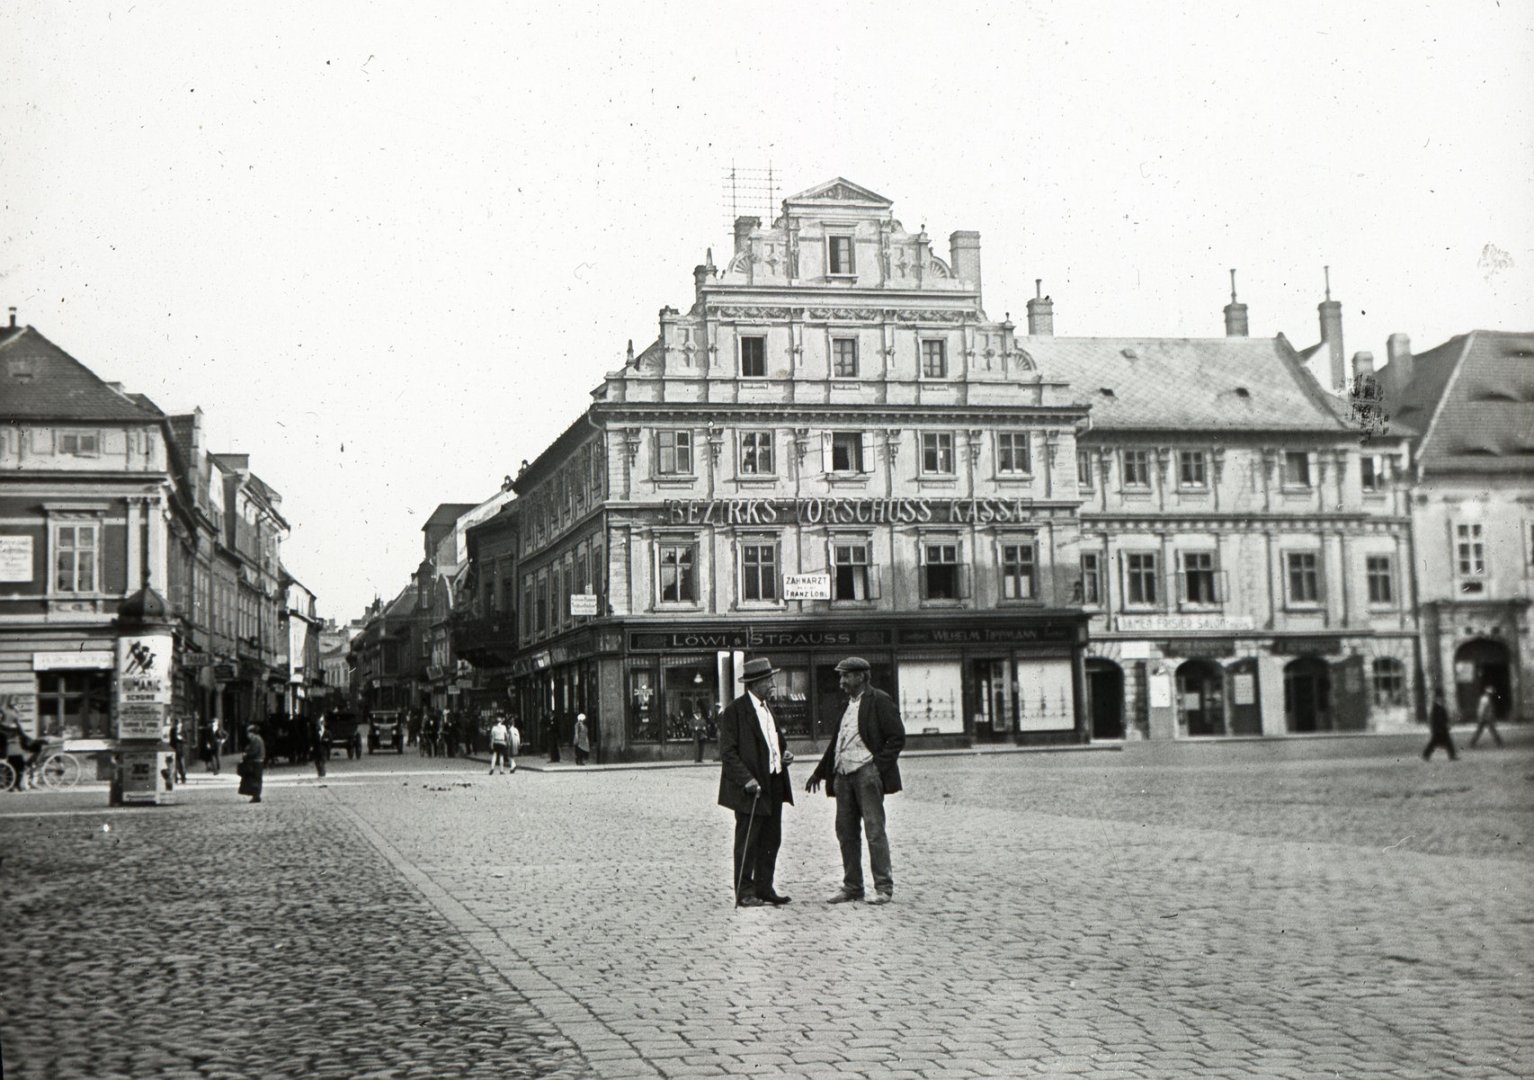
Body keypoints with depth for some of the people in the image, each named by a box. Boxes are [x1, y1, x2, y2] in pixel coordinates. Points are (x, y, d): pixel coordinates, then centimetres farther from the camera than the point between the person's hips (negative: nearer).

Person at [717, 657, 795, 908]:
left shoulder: (767, 708, 15)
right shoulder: (734, 711, -12)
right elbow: (727, 752, -14)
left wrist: (785, 751, 6)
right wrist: (746, 779, -22)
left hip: (774, 785, 8)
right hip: (750, 787, -8)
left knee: (771, 840, 13)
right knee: (747, 842, -1)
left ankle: (764, 889, 22)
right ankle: (745, 893, 6)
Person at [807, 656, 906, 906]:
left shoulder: (879, 701, -4)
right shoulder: (847, 704, 20)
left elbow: (897, 737, -9)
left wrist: (878, 766, -15)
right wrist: (820, 772, 22)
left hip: (867, 773, -8)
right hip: (843, 775, 8)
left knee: (874, 830, -6)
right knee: (846, 832, 8)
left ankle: (884, 888, -1)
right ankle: (851, 886, 16)